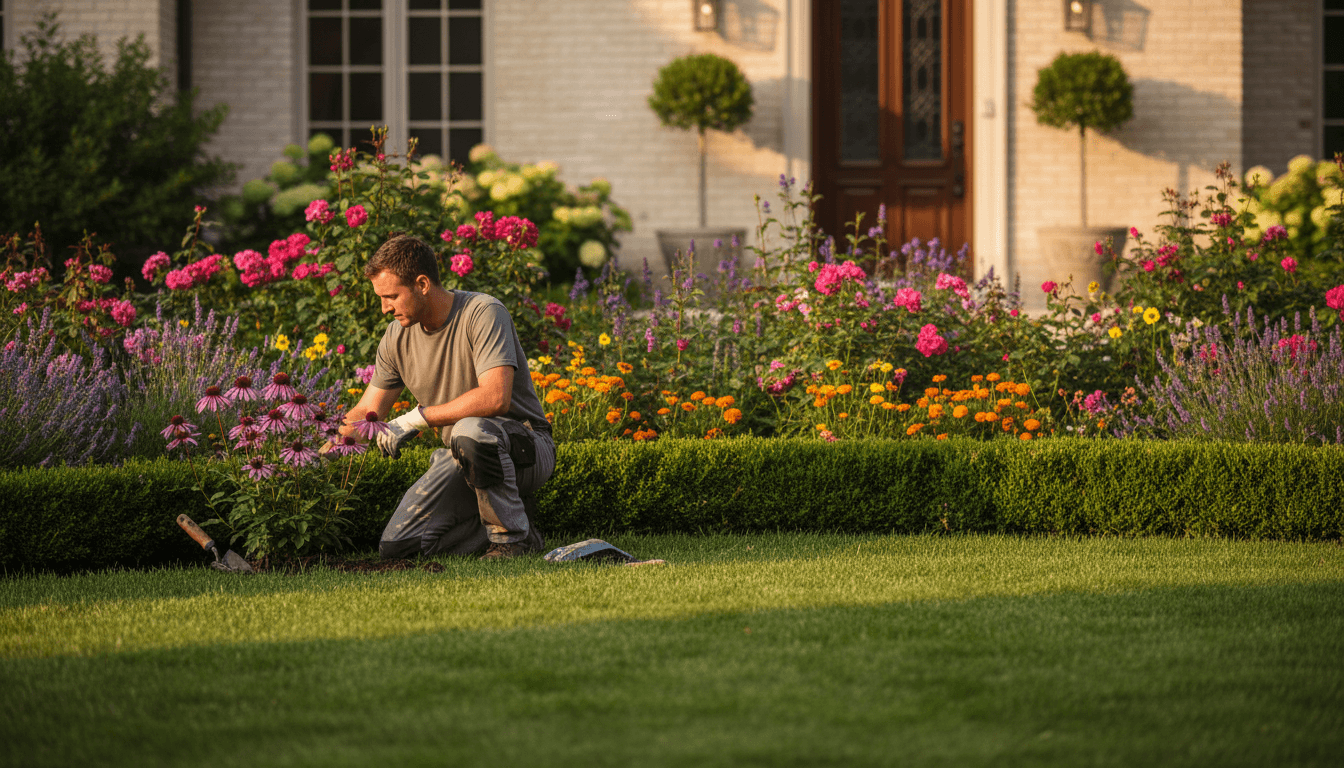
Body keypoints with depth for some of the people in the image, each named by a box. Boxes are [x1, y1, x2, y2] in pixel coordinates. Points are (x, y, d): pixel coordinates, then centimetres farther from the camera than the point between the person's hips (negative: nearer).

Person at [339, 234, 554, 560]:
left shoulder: (483, 313, -20)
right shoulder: (397, 337, 1)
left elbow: (495, 398, -33)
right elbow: (367, 413, 9)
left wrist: (417, 418, -28)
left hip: (527, 449, -6)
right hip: (464, 459, 6)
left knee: (470, 430, -40)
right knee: (396, 547, -10)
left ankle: (513, 536, -19)